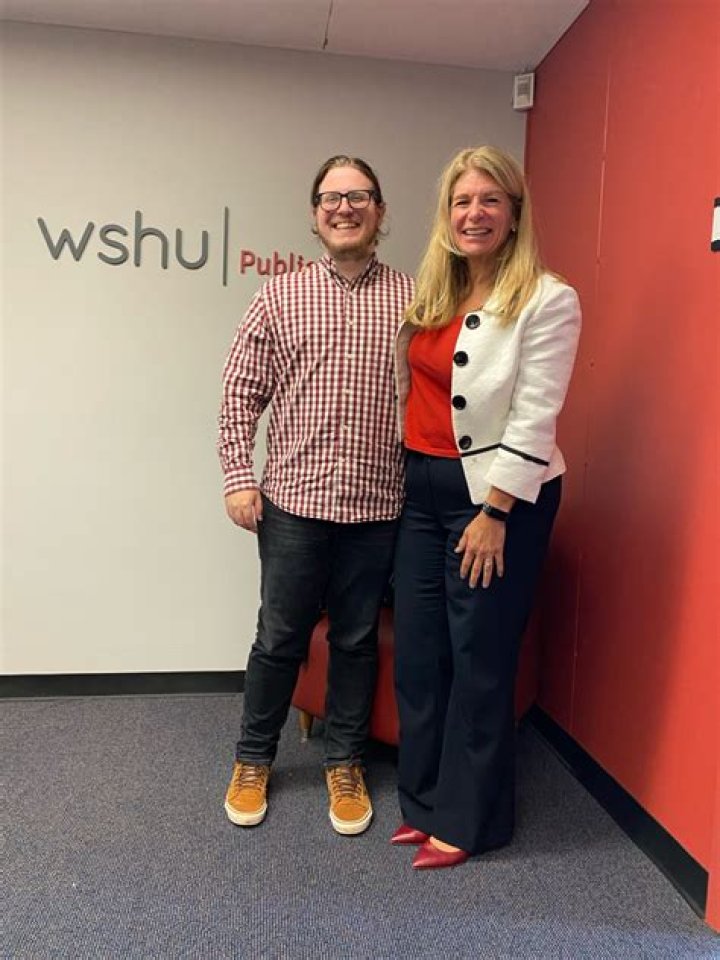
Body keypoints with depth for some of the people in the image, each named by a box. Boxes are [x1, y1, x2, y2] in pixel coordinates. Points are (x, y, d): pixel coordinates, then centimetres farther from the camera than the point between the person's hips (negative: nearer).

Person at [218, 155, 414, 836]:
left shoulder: (412, 300, 5)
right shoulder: (279, 297, 5)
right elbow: (242, 393, 4)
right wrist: (238, 478, -2)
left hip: (378, 503, 1)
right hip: (293, 498, 0)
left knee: (357, 639, 13)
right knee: (280, 637, 11)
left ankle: (344, 764, 33)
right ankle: (253, 760, 33)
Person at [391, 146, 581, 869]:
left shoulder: (547, 301, -9)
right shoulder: (430, 295, 11)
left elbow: (533, 421, -13)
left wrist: (494, 515, -15)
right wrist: (406, 469, 9)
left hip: (496, 495, -6)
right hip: (423, 489, 7)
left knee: (479, 660, 4)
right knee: (416, 653, 11)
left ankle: (468, 819, 24)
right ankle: (425, 800, 30)